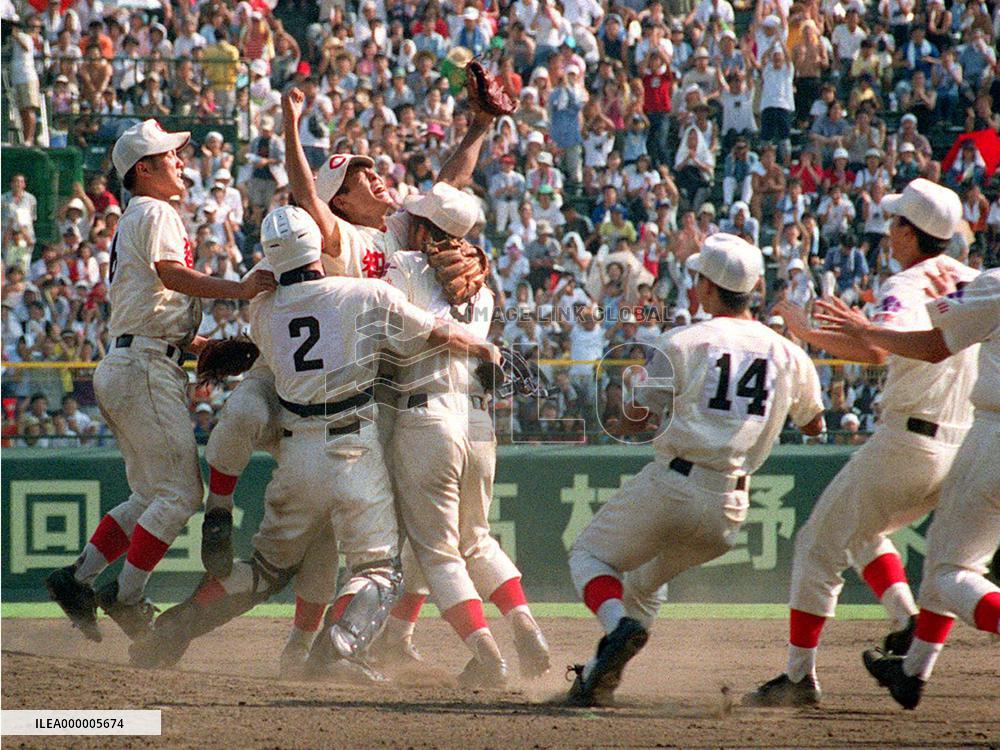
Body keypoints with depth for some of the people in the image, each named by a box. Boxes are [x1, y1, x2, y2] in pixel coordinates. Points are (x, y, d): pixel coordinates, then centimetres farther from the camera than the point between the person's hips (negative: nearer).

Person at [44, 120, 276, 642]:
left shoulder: (133, 223, 28)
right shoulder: (154, 213, -4)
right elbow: (171, 274, -24)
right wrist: (239, 290, -34)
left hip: (123, 367, 10)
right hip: (146, 368, -10)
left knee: (151, 496, 13)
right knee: (180, 493, -11)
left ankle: (77, 580, 9)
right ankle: (126, 596, -10)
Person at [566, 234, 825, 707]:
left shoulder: (682, 343, -5)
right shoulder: (789, 355, 7)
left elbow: (635, 419, -5)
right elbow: (814, 425, 22)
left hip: (672, 485, -5)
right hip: (730, 508, 5)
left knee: (591, 556, 12)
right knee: (645, 579, 26)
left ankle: (619, 624, -19)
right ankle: (598, 681, 18)